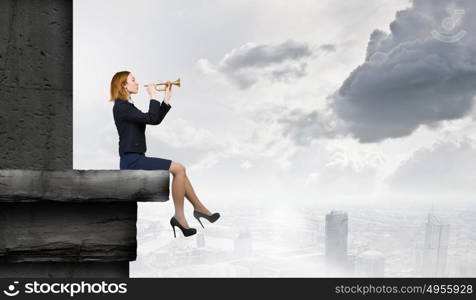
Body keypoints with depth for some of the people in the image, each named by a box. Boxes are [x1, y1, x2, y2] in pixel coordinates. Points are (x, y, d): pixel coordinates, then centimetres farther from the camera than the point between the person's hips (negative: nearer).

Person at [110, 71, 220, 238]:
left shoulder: (127, 106, 19)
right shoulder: (120, 107, -12)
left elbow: (155, 120, 18)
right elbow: (151, 119, -22)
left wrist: (167, 98, 12)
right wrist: (153, 96, -11)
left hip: (136, 160, 10)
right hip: (132, 161, -10)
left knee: (179, 170, 10)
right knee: (178, 169, -15)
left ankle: (199, 207, 13)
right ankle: (179, 217, -9)